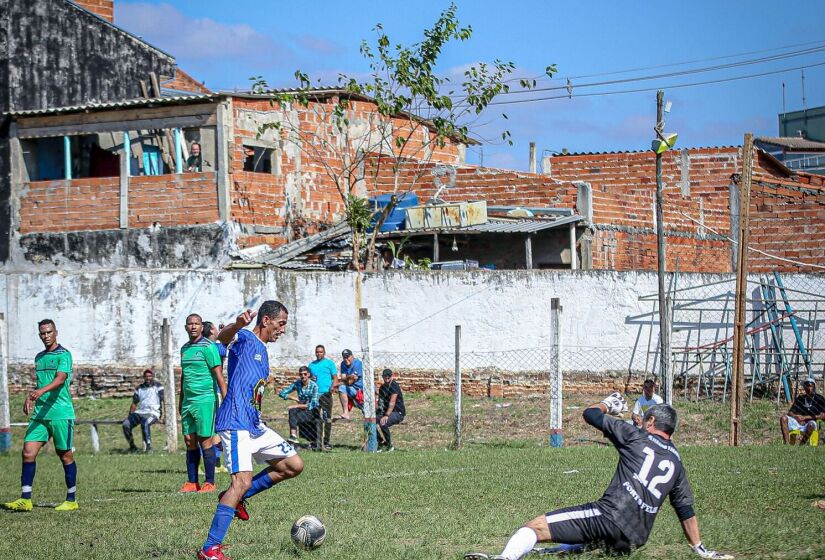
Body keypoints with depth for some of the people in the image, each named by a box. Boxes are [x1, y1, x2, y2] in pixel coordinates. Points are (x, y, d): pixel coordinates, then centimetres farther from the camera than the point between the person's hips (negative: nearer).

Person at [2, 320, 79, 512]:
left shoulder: (63, 354, -6)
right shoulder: (39, 357, 17)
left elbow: (60, 379, -22)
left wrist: (41, 391, -36)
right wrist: (31, 398, 15)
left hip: (61, 413, -7)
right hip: (40, 413, 7)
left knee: (65, 455, 2)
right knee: (28, 452, -5)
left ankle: (71, 500, 12)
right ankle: (25, 499, -3)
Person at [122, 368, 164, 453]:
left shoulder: (158, 386, 6)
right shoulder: (140, 388, 20)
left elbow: (163, 401, -2)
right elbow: (134, 403, 23)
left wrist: (162, 415, -14)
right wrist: (129, 416, 16)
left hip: (153, 413, -5)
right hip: (140, 412, 5)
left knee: (145, 424, -38)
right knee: (126, 425, -17)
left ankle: (149, 447, -35)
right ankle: (132, 447, -6)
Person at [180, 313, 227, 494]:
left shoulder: (208, 347, -7)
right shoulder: (184, 348, 16)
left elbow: (219, 376, -11)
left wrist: (226, 400, -16)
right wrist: (181, 401, 25)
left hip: (205, 400, -7)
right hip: (188, 401, 7)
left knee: (205, 440, -5)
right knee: (190, 441, 6)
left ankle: (209, 483, -1)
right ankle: (192, 482, 11)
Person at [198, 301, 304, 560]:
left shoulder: (262, 351, 21)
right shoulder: (245, 339, -7)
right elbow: (223, 337, -32)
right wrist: (238, 324, -53)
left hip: (255, 426, 10)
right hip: (236, 424, -10)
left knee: (294, 465, 11)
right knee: (243, 481, -21)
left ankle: (237, 497, 16)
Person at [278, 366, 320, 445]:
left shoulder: (314, 386, -13)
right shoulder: (297, 384, 1)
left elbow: (312, 405, -20)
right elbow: (281, 393, 4)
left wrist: (296, 406, -25)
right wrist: (293, 398, -10)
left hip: (312, 411, -5)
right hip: (302, 409, 5)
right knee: (292, 411, -30)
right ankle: (293, 436, -38)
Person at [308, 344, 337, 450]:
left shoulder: (329, 363, 6)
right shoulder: (311, 364, 19)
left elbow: (335, 378, 1)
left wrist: (332, 386, -18)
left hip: (326, 394, -4)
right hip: (314, 394, 4)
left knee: (327, 418, -6)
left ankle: (326, 442, -3)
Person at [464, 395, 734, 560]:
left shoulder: (635, 436, 10)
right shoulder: (676, 461, 24)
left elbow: (590, 414, 14)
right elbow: (686, 510, 28)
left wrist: (608, 404, 36)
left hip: (608, 516, -6)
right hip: (635, 537, 6)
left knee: (536, 526, -12)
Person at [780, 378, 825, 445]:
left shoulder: (819, 399, 4)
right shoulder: (800, 398, 17)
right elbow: (790, 413, 14)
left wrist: (805, 417, -11)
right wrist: (796, 417, -11)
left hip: (810, 422, -4)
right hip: (798, 422, 4)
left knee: (811, 424, -40)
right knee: (783, 418, -21)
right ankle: (786, 444, -33)